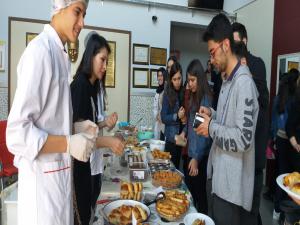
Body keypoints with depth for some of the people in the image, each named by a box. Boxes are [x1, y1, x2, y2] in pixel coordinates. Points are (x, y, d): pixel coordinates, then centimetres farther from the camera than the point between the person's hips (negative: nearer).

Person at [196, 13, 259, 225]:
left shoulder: (243, 82, -21)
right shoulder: (227, 80, 9)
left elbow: (243, 139, -25)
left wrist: (211, 128, -16)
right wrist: (212, 114, 3)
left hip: (232, 183, -9)